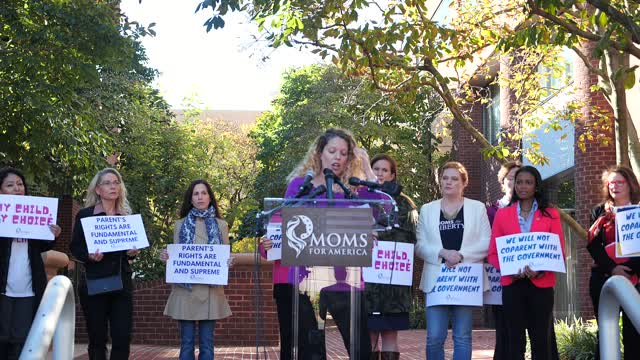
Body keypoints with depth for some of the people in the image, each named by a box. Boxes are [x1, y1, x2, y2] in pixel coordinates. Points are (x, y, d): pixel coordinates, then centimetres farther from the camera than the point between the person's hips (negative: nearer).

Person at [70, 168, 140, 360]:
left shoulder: (127, 216, 11)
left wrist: (133, 253, -4)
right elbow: (75, 247, 1)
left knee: (123, 338, -4)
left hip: (122, 283, 3)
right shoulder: (85, 214, 1)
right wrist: (89, 256, -18)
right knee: (97, 339, 2)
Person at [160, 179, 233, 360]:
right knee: (187, 343, 1)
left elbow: (226, 257, 10)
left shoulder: (221, 225, 11)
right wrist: (166, 257, -10)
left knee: (206, 343, 2)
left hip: (211, 290, 0)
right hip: (185, 289, 0)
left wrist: (229, 262, -12)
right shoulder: (180, 225, 11)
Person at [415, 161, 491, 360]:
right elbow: (419, 245, 5)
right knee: (434, 337, -6)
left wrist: (461, 255, -12)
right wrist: (442, 253, -13)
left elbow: (486, 244, 2)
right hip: (437, 279, 1)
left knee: (462, 337, 2)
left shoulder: (477, 208, 10)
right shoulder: (427, 210, 13)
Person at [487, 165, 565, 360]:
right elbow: (493, 253, 6)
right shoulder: (502, 214, 8)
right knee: (516, 340, 4)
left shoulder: (551, 214, 6)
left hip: (541, 284, -1)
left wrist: (541, 270, -16)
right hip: (512, 284, 1)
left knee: (542, 340, 1)